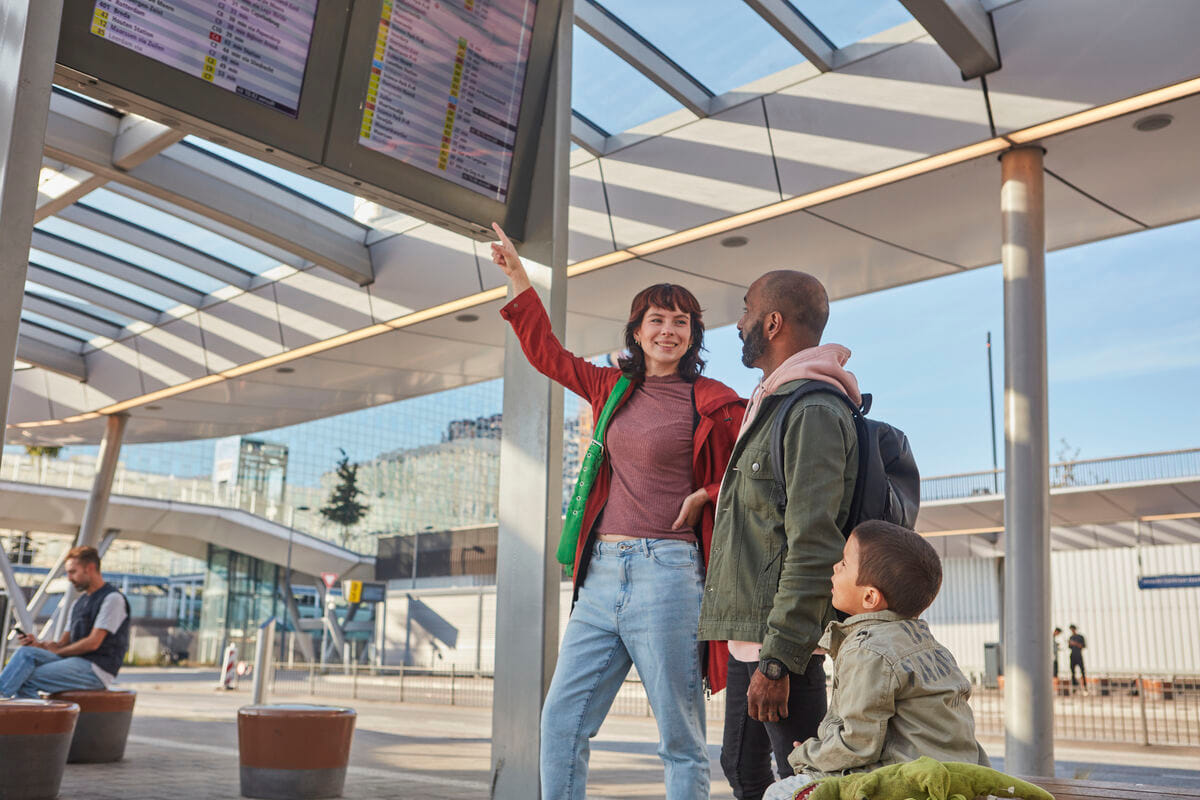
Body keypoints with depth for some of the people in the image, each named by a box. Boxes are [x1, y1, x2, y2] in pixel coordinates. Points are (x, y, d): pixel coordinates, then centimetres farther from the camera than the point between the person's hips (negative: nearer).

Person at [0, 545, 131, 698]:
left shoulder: (113, 599, -8)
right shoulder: (78, 603, 21)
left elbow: (93, 643, -14)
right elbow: (64, 642, 16)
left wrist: (57, 651, -2)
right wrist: (39, 644, -4)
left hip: (97, 670, -8)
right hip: (74, 662, 8)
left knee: (27, 678, -21)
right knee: (25, 653, -15)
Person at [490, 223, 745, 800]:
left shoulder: (713, 402, 0)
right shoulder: (615, 388, 15)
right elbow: (548, 355, 26)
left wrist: (708, 495, -7)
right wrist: (517, 276, 27)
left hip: (666, 570, -5)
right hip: (602, 572, 6)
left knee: (681, 740, 1)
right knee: (561, 723, 5)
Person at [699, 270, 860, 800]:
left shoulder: (813, 413, -14)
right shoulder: (772, 408, 19)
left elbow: (812, 548, -22)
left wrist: (778, 658, -25)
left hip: (782, 638, -10)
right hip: (748, 636, 10)